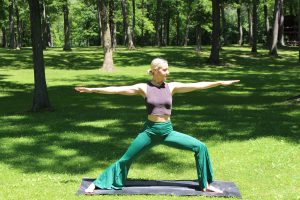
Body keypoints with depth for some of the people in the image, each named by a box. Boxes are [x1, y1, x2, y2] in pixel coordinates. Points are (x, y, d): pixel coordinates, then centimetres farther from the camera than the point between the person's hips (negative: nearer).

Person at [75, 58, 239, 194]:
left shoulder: (172, 87, 3)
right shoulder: (143, 88, -3)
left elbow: (196, 85, 0)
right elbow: (117, 89, -8)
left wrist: (220, 83, -2)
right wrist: (92, 90, -12)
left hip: (168, 131, 2)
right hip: (149, 131, -2)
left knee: (200, 147, -7)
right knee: (126, 159, 2)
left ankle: (206, 185, 6)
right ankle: (97, 184, 18)